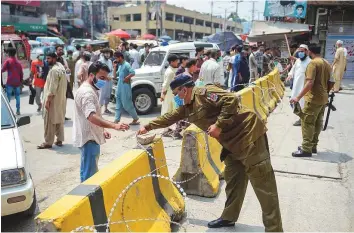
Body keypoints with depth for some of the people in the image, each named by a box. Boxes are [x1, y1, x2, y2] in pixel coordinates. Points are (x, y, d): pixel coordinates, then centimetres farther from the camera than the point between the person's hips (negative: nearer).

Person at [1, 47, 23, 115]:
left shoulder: (8, 60, -4)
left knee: (8, 96, 0)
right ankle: (18, 111, 8)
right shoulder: (18, 62, 12)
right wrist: (21, 81, 18)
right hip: (17, 82, 4)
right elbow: (21, 73, 12)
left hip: (10, 82, -4)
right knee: (17, 96, 9)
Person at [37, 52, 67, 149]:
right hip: (61, 98, 10)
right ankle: (59, 140, 19)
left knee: (49, 121, -2)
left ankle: (48, 142, 4)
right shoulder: (61, 67, 12)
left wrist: (47, 101, -20)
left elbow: (52, 88, -22)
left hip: (53, 99, -10)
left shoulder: (54, 70, -19)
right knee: (59, 120, 13)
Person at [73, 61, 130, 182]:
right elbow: (92, 117, -36)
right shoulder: (86, 92, -21)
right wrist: (114, 125, -45)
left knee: (90, 172, 21)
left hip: (92, 137, 11)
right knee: (89, 174, -5)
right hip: (88, 139, -11)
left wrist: (102, 130, 16)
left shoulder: (91, 90, 13)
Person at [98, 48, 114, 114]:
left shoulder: (110, 61, 15)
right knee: (102, 95, -10)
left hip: (109, 80, 7)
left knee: (108, 95, 13)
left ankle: (106, 109, 23)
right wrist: (106, 77, -17)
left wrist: (111, 76, -4)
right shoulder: (100, 61, -8)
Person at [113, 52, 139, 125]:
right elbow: (115, 75, 19)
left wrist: (126, 78, -18)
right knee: (118, 104, 10)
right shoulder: (120, 66, 15)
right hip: (119, 87, 9)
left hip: (125, 87, -9)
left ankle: (136, 118, 7)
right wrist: (115, 67, 8)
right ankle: (116, 120, 14)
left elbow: (133, 73, -25)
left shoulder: (126, 65, -13)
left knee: (127, 104, -6)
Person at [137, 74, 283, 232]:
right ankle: (229, 217, 32)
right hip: (232, 143, 9)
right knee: (233, 180, 17)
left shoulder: (204, 93, -14)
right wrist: (148, 126, 33)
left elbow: (231, 99, -24)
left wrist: (218, 125, -23)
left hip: (248, 135, -9)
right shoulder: (187, 107, 15)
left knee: (263, 184, -4)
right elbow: (170, 117, 27)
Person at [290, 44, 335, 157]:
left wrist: (298, 97, -26)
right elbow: (330, 82, 15)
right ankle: (313, 146, 21)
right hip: (323, 98, 9)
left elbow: (310, 83, -25)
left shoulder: (313, 63, -15)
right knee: (317, 123, 13)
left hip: (314, 98, -9)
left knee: (307, 123, -3)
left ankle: (306, 149, -1)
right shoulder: (327, 63, 11)